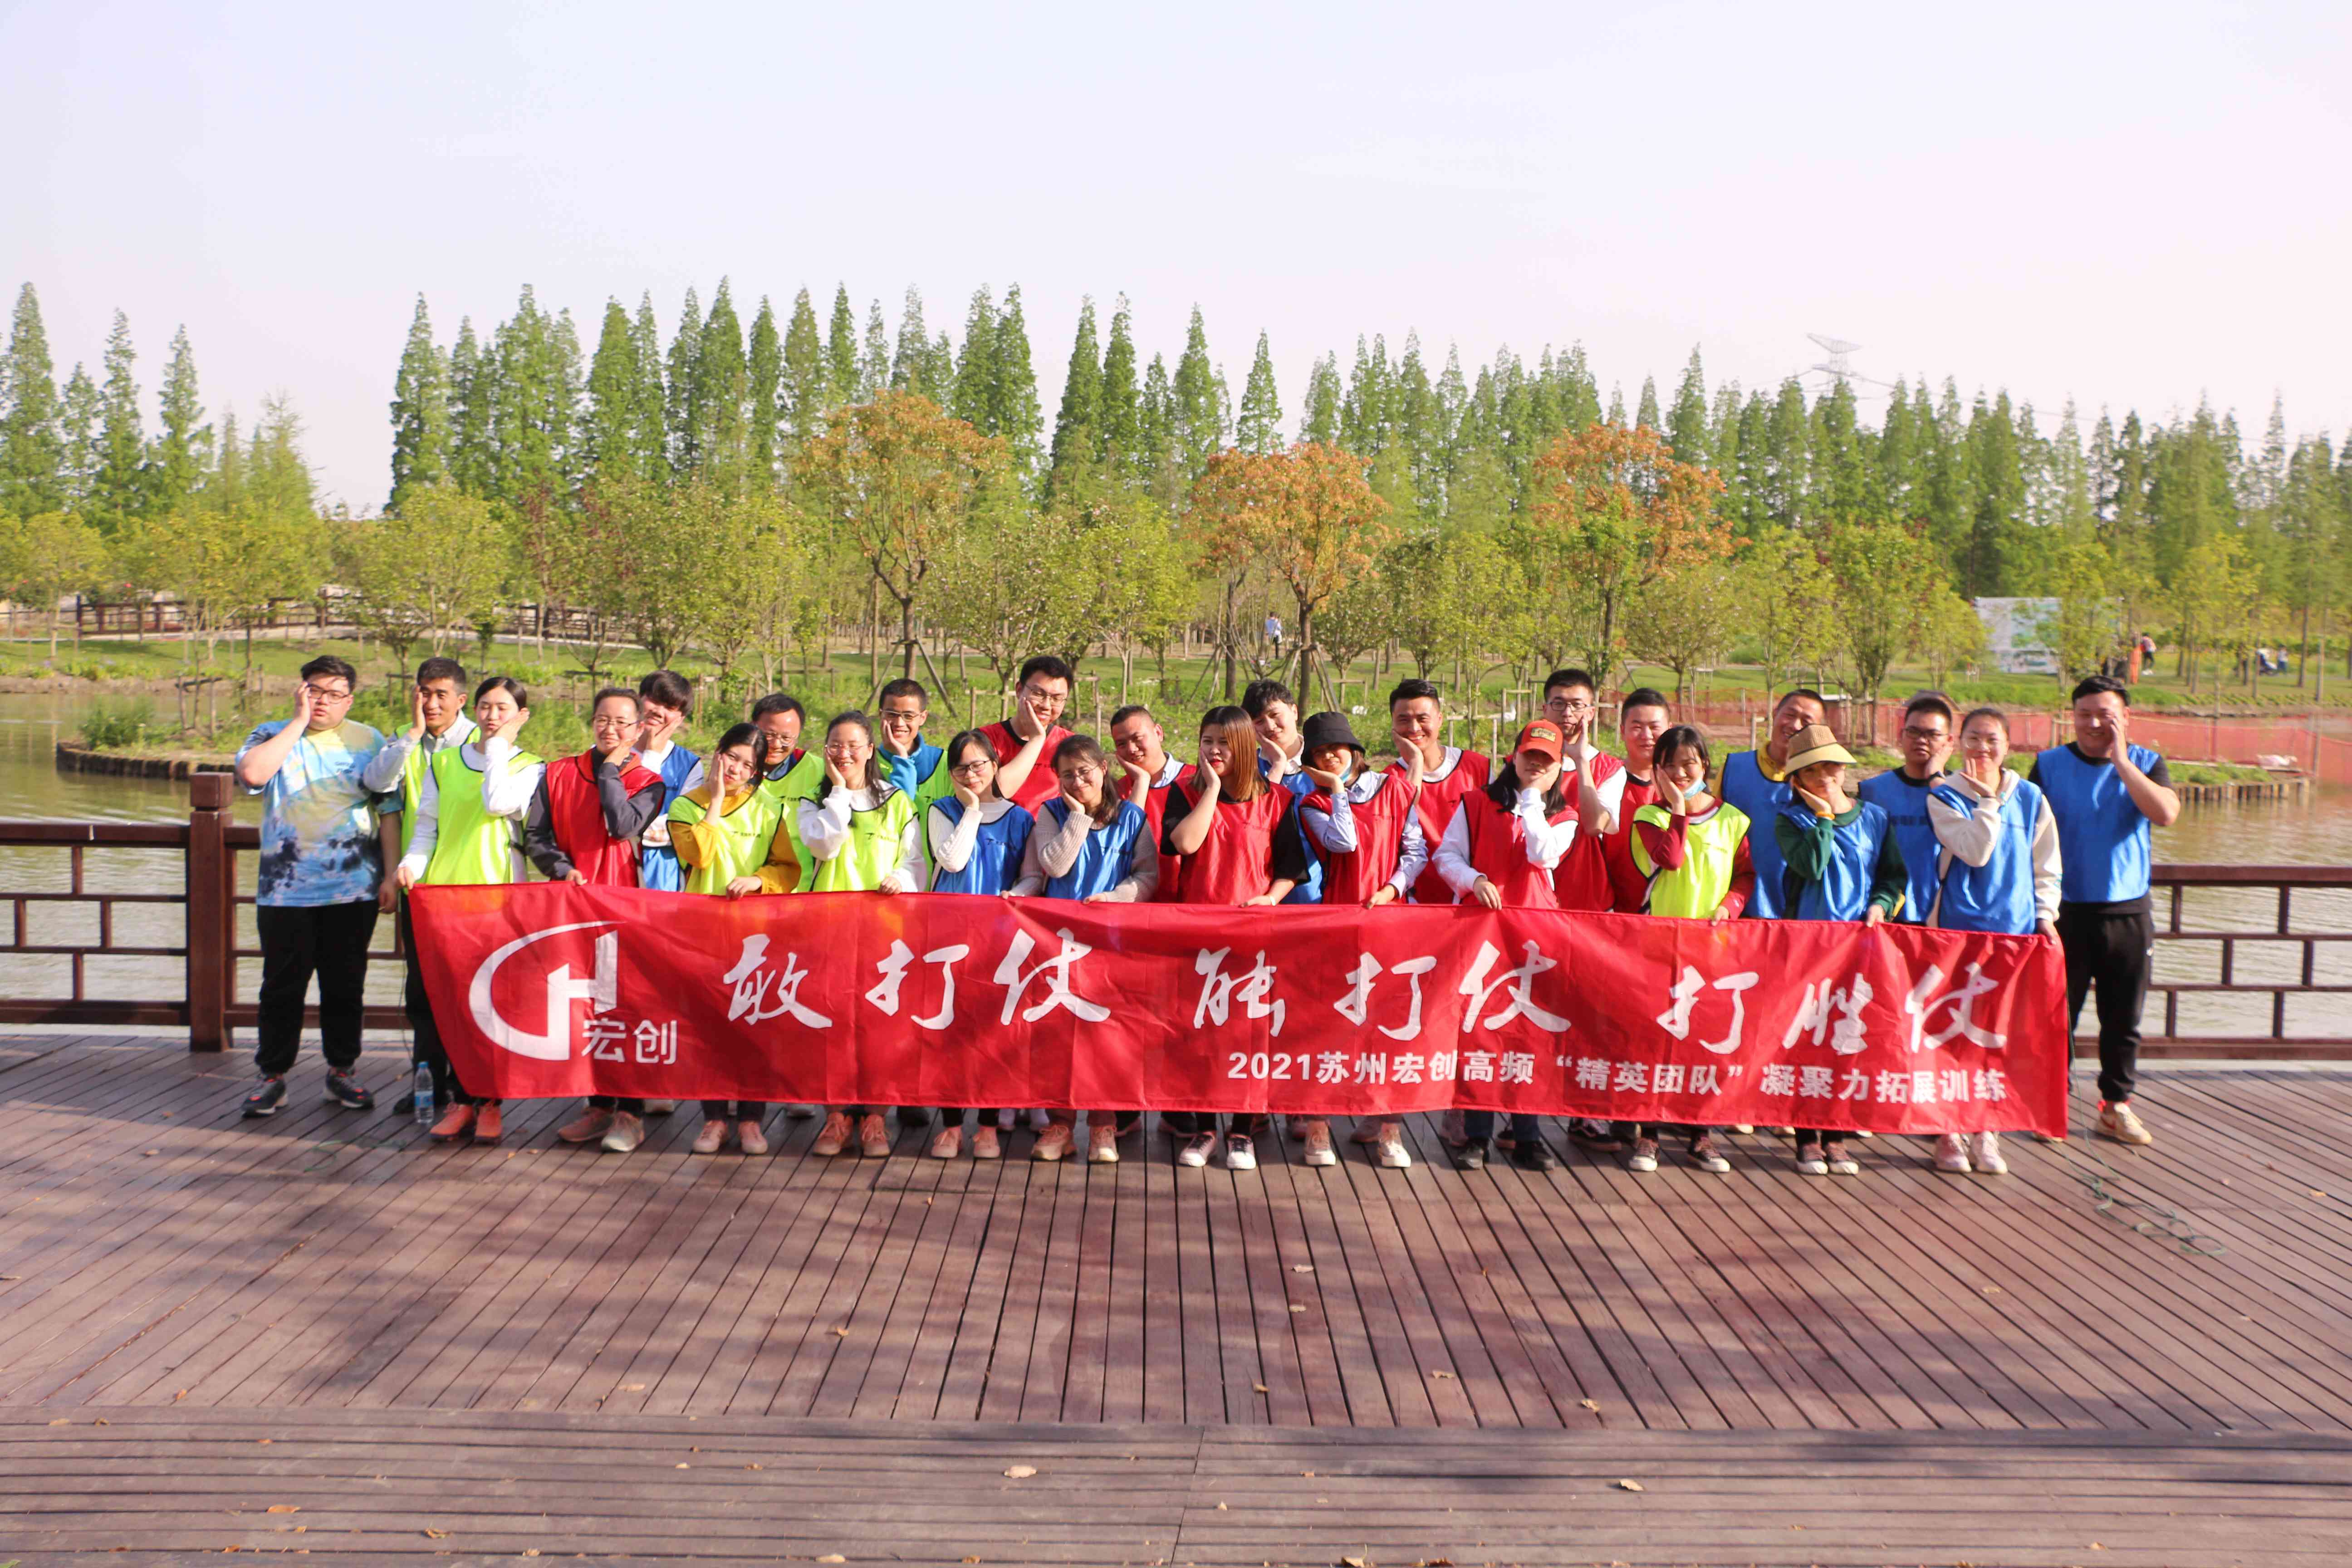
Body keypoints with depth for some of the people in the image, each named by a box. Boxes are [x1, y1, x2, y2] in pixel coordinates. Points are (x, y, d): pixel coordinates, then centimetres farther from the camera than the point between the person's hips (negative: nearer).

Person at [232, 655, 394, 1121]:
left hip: (354, 890, 1)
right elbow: (251, 773, -16)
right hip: (285, 890, -1)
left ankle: (342, 1071, 19)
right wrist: (299, 721, -11)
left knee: (345, 985, 7)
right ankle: (272, 1076, 15)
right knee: (283, 986, 4)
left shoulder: (367, 741, 7)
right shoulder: (272, 735, 5)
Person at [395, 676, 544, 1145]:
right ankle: (461, 1100, 8)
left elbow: (499, 803, -14)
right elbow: (427, 824, 16)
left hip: (499, 895, -3)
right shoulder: (444, 763, 16)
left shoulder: (528, 769, 6)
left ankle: (489, 1101, 9)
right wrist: (413, 862, -3)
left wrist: (499, 745, -6)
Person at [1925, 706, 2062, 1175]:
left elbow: (2045, 864, 14)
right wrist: (1989, 797, -12)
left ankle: (1985, 1132, 13)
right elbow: (1976, 851, -14)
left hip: (2016, 930, 3)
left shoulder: (2029, 797, 9)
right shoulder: (1944, 796, 0)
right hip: (1959, 929, -3)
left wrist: (2045, 914, 4)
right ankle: (1950, 1134, 6)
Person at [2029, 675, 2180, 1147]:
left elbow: (2166, 814, -16)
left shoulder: (2146, 764, 3)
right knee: (2057, 1015, 2)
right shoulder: (2049, 765, 1)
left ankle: (2116, 1106, 22)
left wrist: (2120, 760, -17)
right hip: (2066, 912, -1)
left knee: (2124, 1019, 9)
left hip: (2128, 913, 1)